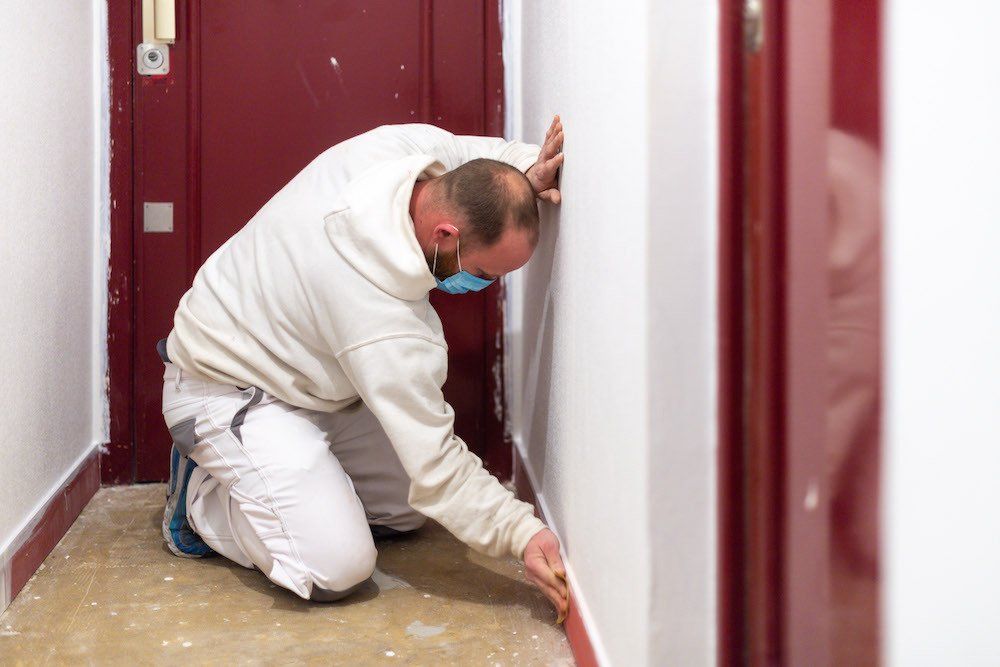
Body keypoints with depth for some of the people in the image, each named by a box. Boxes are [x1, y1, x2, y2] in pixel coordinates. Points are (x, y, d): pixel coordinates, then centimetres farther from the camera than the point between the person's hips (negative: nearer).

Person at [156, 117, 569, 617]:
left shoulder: (410, 144, -21)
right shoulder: (388, 322, -39)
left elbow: (483, 152, 3)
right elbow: (435, 464, -29)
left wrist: (530, 169, -19)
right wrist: (522, 534, -27)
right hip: (223, 390, -9)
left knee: (405, 511, 12)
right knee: (336, 568, -22)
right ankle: (201, 496, 3)